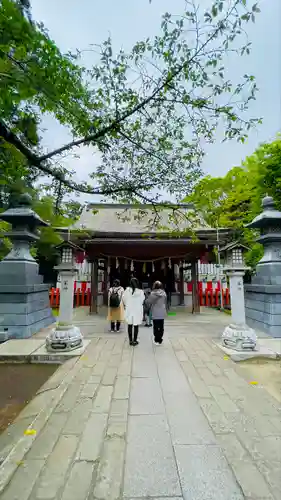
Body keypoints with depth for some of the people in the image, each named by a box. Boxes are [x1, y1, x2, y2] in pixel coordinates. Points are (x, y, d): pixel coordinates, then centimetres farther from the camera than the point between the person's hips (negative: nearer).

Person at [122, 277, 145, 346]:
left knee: (130, 326, 13)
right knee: (136, 326, 8)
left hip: (129, 311, 2)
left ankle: (130, 340, 20)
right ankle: (135, 340, 14)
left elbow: (124, 300, -1)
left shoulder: (127, 291, -11)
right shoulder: (140, 292, -14)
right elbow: (142, 301, -4)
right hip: (137, 311, -2)